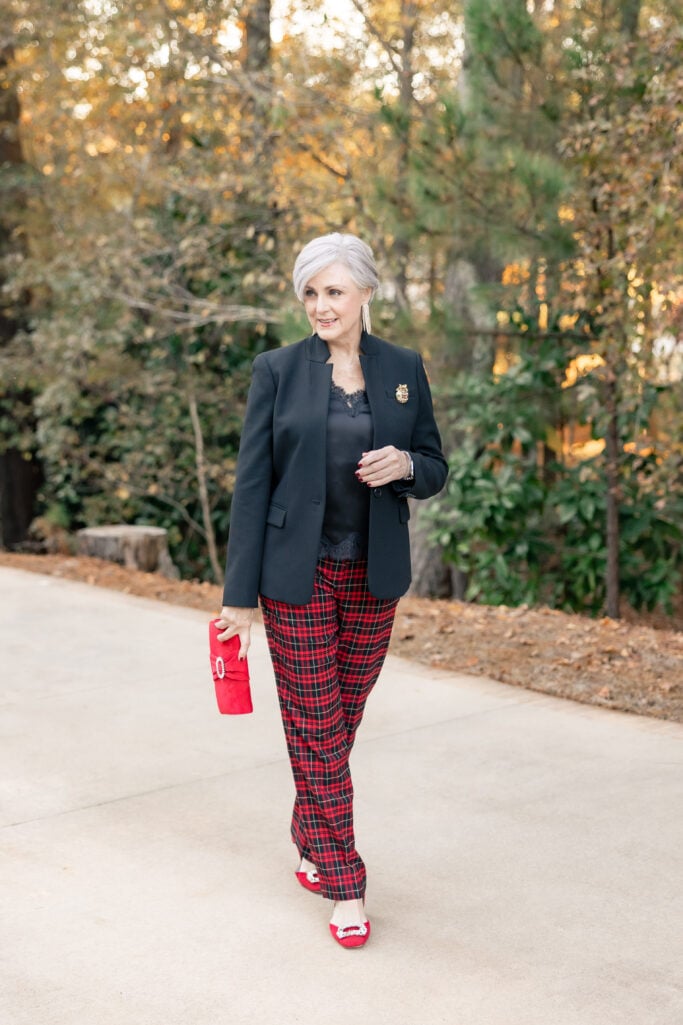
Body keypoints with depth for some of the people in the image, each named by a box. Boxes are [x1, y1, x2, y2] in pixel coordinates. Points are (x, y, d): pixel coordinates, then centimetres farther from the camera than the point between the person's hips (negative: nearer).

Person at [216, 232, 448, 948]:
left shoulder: (404, 370, 5)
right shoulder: (277, 371, -2)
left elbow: (435, 471, 11)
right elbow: (251, 483, -4)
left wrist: (405, 464, -14)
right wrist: (239, 594, -7)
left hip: (374, 578, 3)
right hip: (299, 574, -2)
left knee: (342, 722, 11)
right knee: (316, 729, -1)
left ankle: (310, 845, 32)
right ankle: (344, 886, 7)